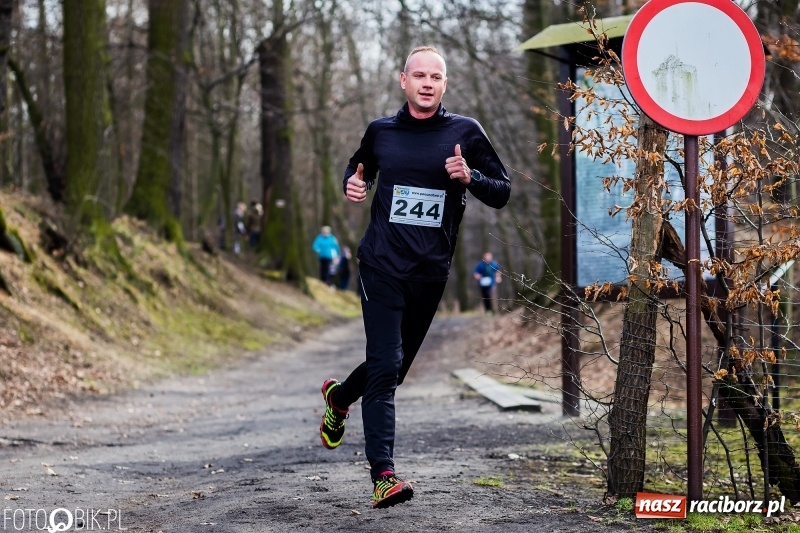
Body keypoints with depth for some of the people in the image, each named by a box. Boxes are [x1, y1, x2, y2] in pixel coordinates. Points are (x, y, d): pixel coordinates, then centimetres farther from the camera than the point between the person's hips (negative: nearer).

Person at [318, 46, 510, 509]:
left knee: (396, 365, 15)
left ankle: (340, 396, 46)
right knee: (385, 366, -13)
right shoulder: (381, 132, 5)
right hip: (382, 265, -2)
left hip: (431, 273, 2)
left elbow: (502, 193, 4)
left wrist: (469, 177, -16)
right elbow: (358, 167, 25)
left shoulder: (465, 133, 2)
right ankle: (384, 475, -14)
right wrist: (353, 184, 2)